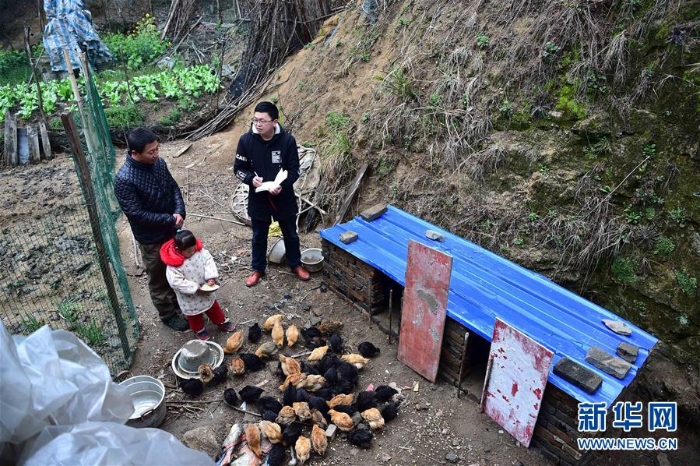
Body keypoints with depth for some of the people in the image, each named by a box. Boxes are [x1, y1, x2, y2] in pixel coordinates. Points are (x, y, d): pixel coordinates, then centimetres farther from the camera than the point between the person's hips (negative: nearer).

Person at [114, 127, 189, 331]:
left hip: (172, 229, 6)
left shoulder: (159, 163, -7)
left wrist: (179, 212, -14)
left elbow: (174, 187, 3)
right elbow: (137, 214, -26)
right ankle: (168, 314, 36)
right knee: (159, 279, 15)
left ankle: (178, 301, 48)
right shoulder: (124, 180, -27)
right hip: (151, 238, -6)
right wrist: (170, 220, -21)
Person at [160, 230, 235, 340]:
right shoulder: (173, 263, -29)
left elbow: (209, 261, -14)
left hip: (205, 289, 4)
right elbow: (176, 282, -29)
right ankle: (199, 330, 45)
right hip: (189, 297, -4)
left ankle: (222, 321, 46)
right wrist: (195, 288, -29)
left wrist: (211, 278, -28)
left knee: (213, 307, 24)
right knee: (194, 313, 20)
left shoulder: (199, 250, -17)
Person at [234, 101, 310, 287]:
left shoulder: (287, 140, -15)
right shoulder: (246, 140, -12)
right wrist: (251, 179, -23)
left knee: (291, 234, 17)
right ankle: (258, 269, 39)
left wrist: (282, 185, -26)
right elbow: (238, 168, -2)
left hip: (284, 198, 0)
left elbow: (295, 170, -9)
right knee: (259, 237, 17)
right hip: (258, 199, 1)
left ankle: (296, 265, 41)